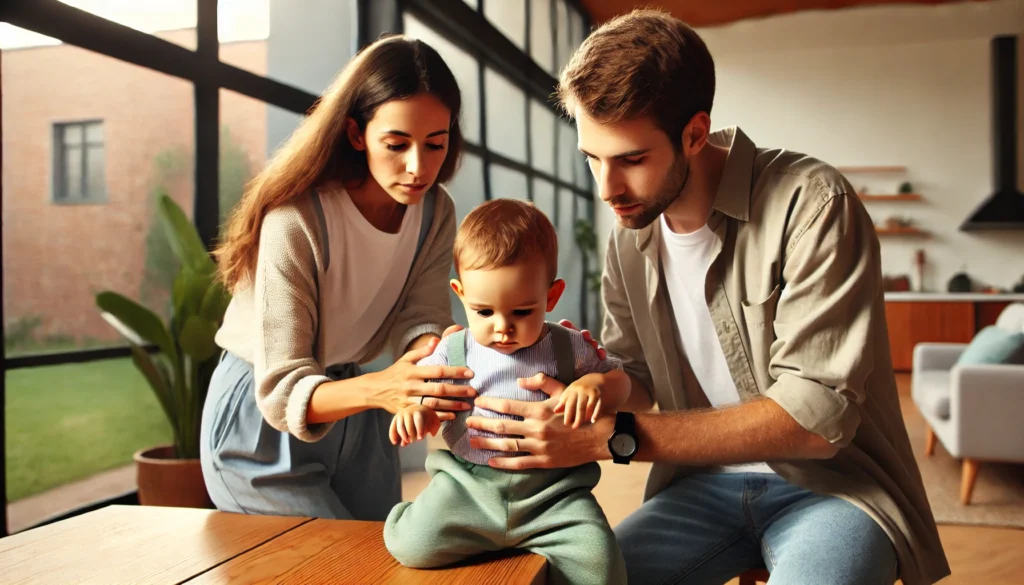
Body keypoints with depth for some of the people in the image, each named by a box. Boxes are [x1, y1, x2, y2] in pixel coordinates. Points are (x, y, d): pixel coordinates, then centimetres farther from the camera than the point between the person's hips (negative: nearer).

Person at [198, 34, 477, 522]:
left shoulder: (435, 213, -9)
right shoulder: (295, 221, -29)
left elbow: (420, 319, -18)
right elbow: (281, 391, -29)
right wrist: (376, 389, -48)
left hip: (351, 407, 6)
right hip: (262, 419, -5)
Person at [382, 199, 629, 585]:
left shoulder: (567, 347, 1)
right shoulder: (454, 351, 1)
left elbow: (619, 379, 12)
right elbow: (423, 393, 10)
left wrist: (595, 383, -12)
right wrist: (415, 412, -14)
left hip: (551, 492, -1)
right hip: (467, 486, 1)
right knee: (411, 546, -17)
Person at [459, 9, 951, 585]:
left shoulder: (813, 204, -19)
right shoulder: (629, 240, 1)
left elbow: (815, 415, -24)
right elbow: (633, 375, 7)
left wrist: (612, 437, -30)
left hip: (832, 483, -4)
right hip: (707, 482, 5)